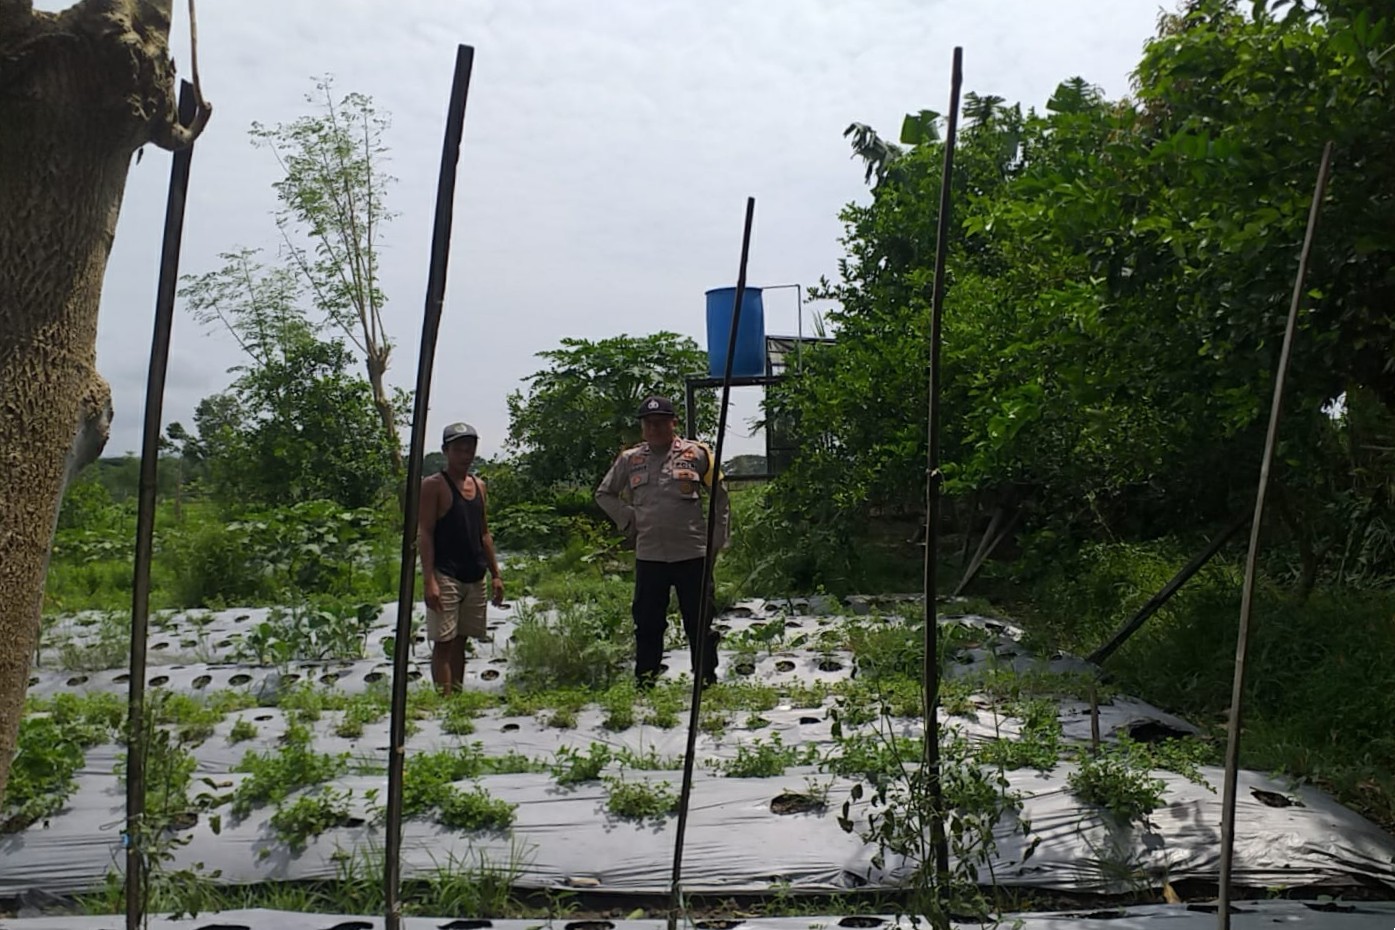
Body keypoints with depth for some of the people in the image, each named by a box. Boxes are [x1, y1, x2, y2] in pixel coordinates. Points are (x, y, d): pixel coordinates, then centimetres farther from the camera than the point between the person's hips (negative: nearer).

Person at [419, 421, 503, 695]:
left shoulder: (479, 485, 15)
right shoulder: (433, 485, -5)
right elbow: (424, 534, -11)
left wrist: (496, 575, 14)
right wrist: (429, 580, -19)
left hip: (475, 577, 6)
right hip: (445, 577, -6)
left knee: (460, 641, 11)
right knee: (443, 642, -5)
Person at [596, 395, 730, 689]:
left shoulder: (696, 454, 0)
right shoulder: (629, 460, 6)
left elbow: (720, 496, 8)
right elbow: (604, 494, 20)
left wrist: (719, 537, 4)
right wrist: (628, 520, 7)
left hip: (692, 554, -2)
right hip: (648, 556, 2)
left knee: (699, 621, 5)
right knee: (647, 622, 8)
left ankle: (706, 678, 15)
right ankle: (645, 680, 19)